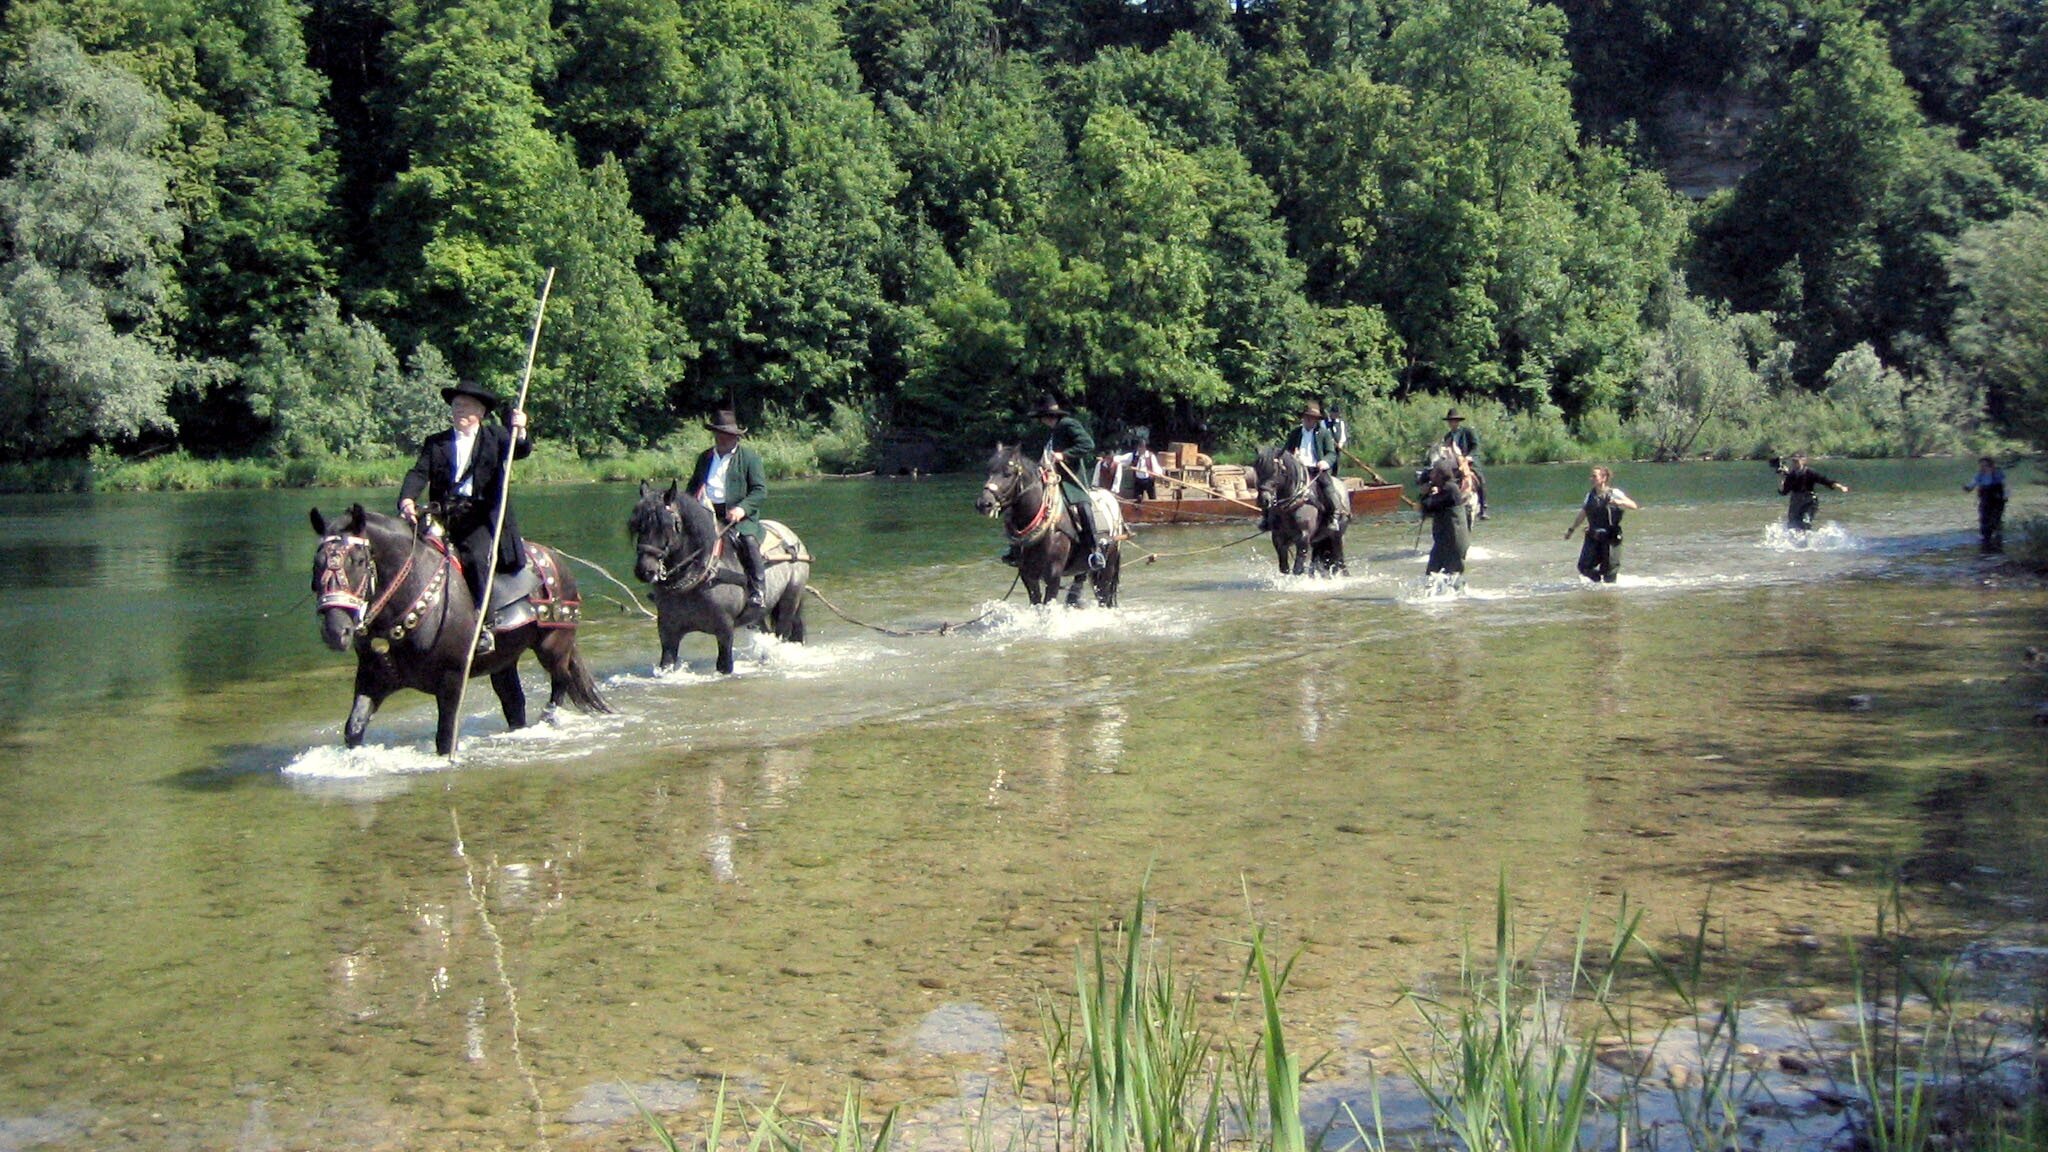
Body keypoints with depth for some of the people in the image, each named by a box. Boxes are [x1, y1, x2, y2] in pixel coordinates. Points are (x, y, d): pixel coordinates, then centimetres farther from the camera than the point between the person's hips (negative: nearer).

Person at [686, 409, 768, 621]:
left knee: (748, 541, -30)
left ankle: (757, 595, -29)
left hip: (740, 515, -5)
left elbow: (760, 490, -2)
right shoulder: (704, 457, 19)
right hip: (707, 514, 5)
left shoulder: (750, 457, 4)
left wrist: (742, 508, -18)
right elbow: (693, 485, 27)